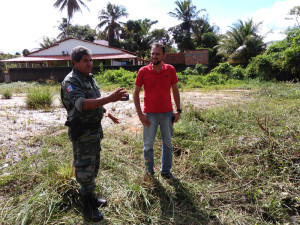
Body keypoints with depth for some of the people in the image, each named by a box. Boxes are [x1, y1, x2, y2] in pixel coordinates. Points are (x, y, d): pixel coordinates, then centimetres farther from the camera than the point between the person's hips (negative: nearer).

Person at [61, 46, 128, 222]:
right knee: (85, 169, 1)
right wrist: (110, 99, -44)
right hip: (82, 132, -9)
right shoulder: (71, 81, -18)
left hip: (95, 129, 9)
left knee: (94, 165, 19)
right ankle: (88, 208, 16)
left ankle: (91, 197, 37)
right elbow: (81, 104, -35)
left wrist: (108, 113, 26)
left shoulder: (89, 78, 11)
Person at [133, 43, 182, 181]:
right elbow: (136, 93, -1)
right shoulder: (143, 71, -5)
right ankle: (149, 170, 30)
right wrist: (140, 114, -8)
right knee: (148, 145, 8)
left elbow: (175, 90, 8)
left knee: (168, 144, 13)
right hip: (150, 114, -2)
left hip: (167, 113, 2)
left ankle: (166, 171, 31)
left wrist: (178, 110, 3)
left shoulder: (170, 70, 0)